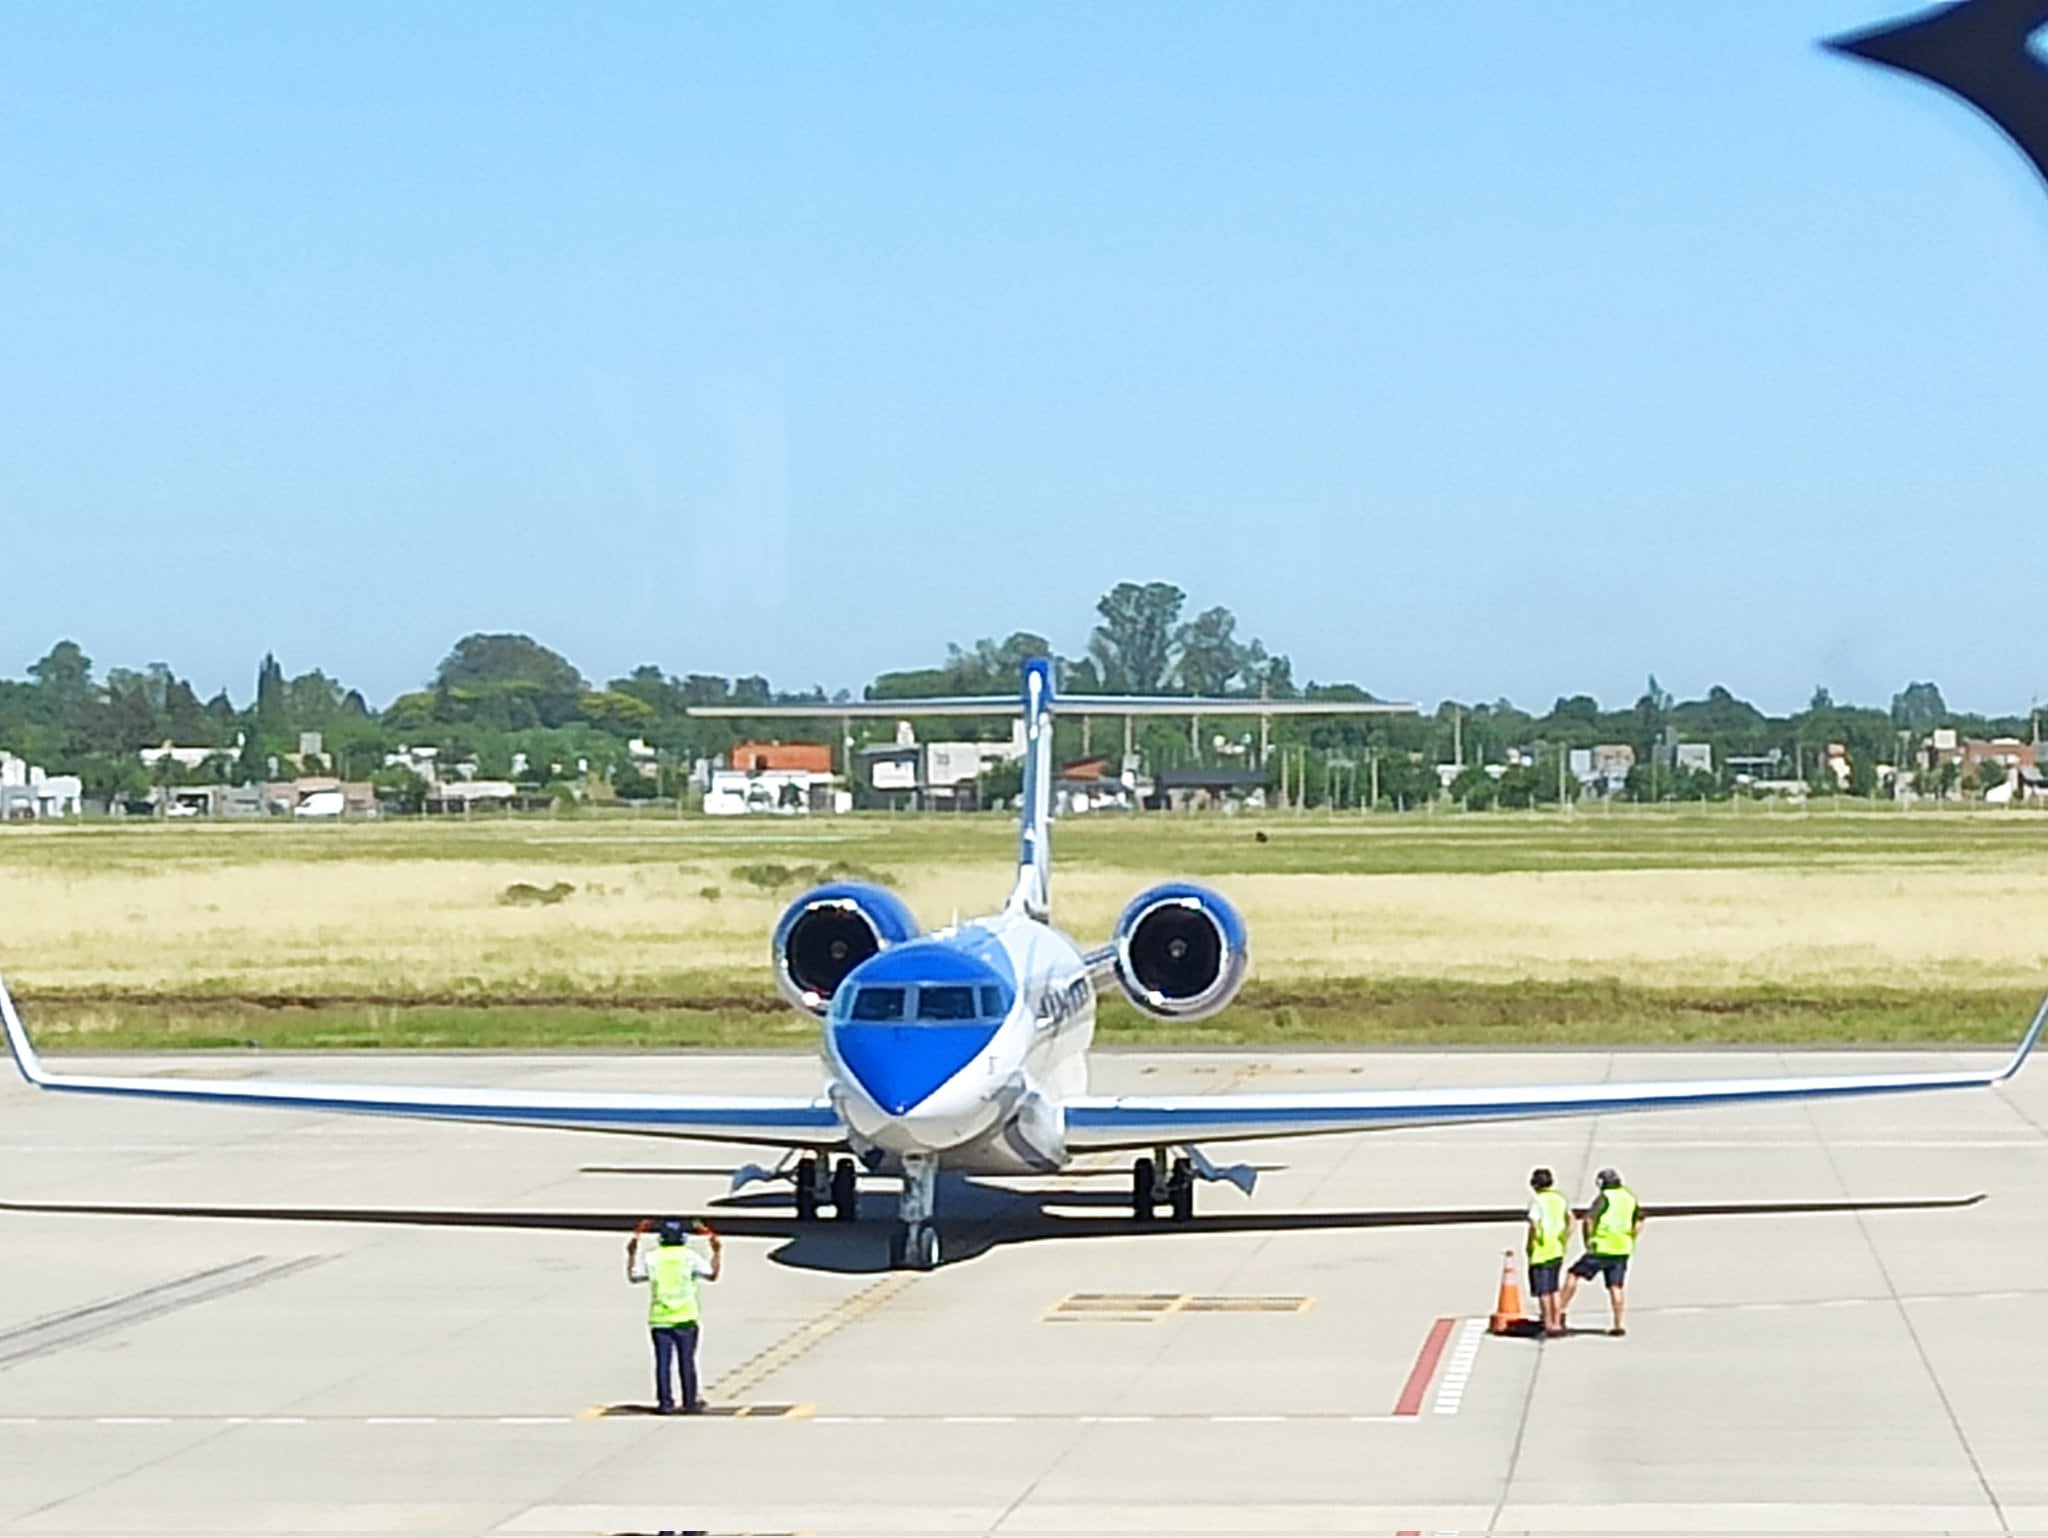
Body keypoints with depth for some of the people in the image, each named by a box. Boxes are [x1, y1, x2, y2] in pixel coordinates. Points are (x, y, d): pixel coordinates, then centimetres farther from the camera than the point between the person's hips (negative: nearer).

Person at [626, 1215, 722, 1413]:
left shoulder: (651, 1258, 1)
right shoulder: (689, 1257, -3)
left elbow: (633, 1275, 14)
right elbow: (712, 1274, 2)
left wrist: (632, 1254, 25)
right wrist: (717, 1253, 15)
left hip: (659, 1320, 1)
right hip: (685, 1318, -1)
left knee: (663, 1362, 3)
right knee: (687, 1361, 4)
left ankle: (665, 1402, 2)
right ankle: (690, 1402, 5)